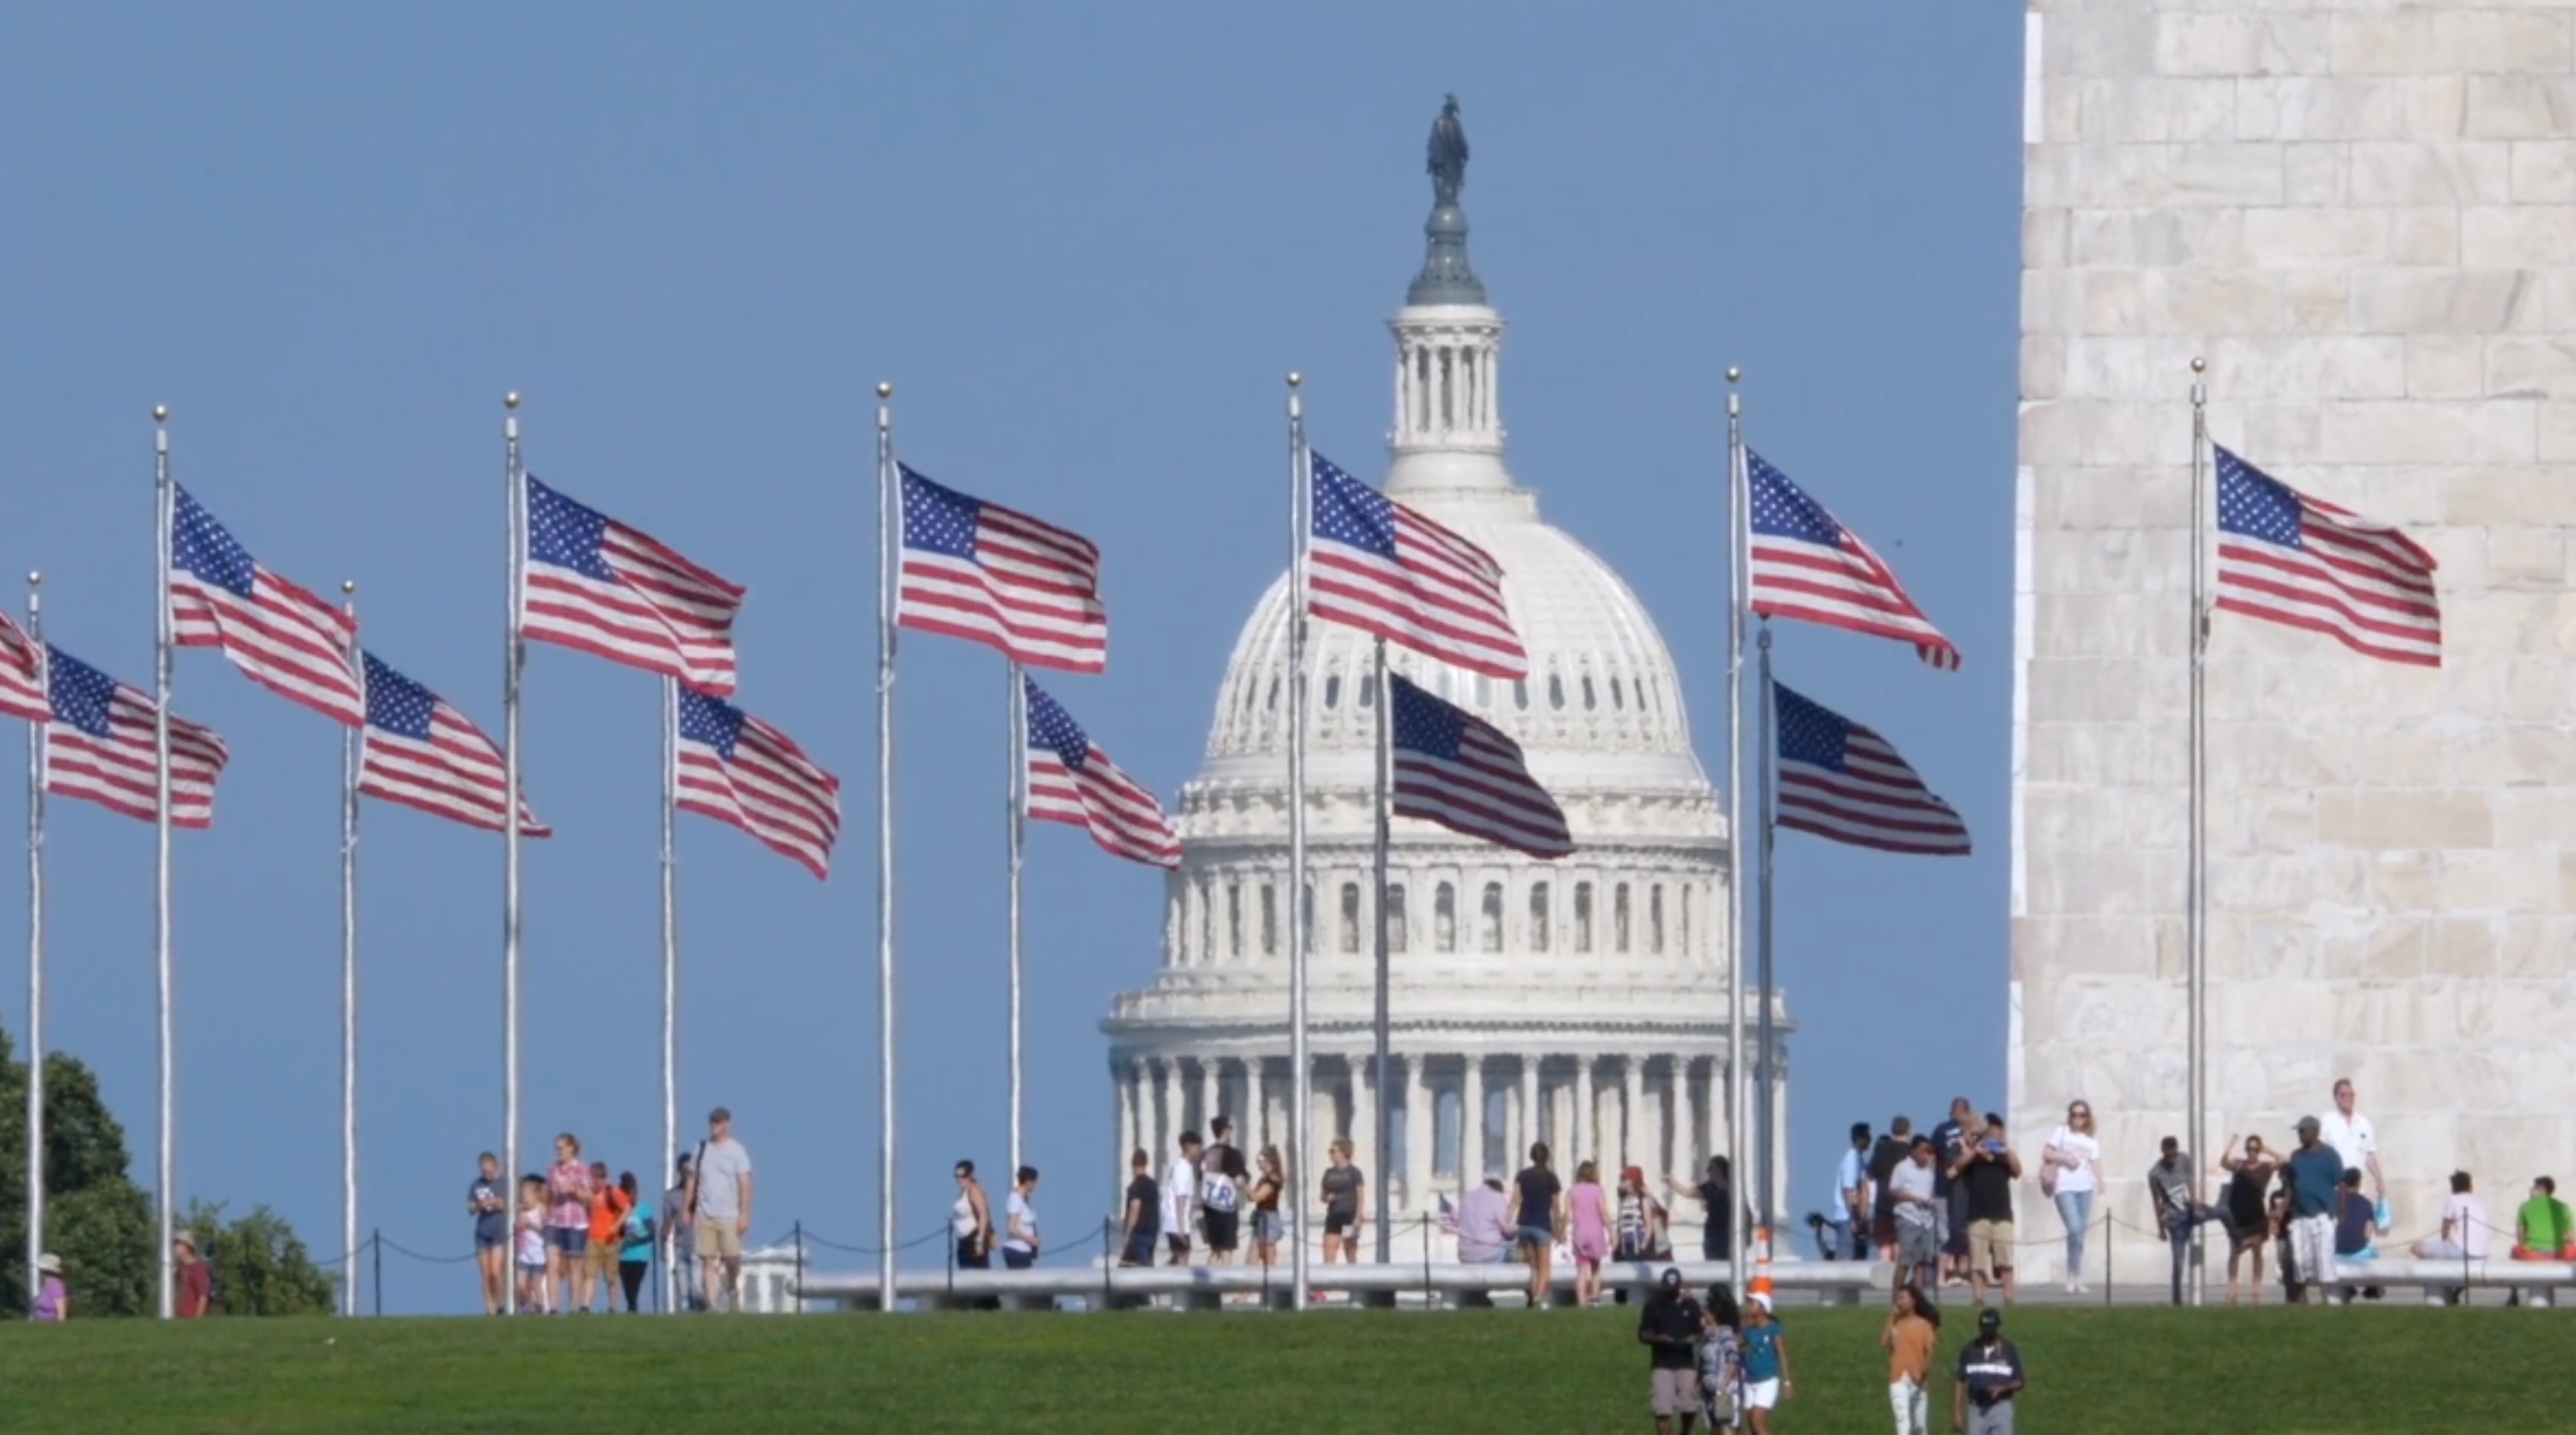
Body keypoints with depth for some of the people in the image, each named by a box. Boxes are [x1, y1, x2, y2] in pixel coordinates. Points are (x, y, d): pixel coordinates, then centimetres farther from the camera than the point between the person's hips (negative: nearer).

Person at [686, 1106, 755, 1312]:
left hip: (729, 1216, -3)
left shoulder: (736, 1151, -1)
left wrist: (745, 1214, -12)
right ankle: (712, 1304, -8)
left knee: (732, 1260, 1)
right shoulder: (701, 1149, 10)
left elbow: (745, 1184, -5)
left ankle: (732, 1291, 29)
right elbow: (692, 1181, 14)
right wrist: (687, 1209, 9)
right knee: (708, 1261, -5)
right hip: (704, 1215, 3)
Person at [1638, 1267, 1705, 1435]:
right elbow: (1643, 1335, 2)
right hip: (1661, 1365, -1)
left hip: (1686, 1364, 1)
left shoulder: (1690, 1305, 2)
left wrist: (1692, 1339, -16)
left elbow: (1699, 1333, 8)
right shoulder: (1652, 1305, 0)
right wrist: (1657, 1338, -18)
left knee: (1690, 1409, 1)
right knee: (1662, 1410, -7)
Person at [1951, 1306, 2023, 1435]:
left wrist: (2002, 1389, -18)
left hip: (2001, 1410, -2)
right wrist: (1957, 1413, 0)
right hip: (1976, 1409, 2)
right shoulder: (1969, 1351, 5)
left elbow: (2018, 1383, 3)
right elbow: (1960, 1383, 6)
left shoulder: (2009, 1351, 1)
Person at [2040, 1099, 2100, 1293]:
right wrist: (2064, 1158, -11)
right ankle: (2074, 1277, -5)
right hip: (2065, 1187, -4)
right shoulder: (2061, 1133, 6)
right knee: (2074, 1228, -16)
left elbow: (2095, 1162, 8)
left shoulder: (2091, 1139, 15)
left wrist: (2100, 1180, -10)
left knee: (2081, 1232, 3)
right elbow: (2045, 1154, 3)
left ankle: (2075, 1278, 10)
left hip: (2085, 1188, 4)